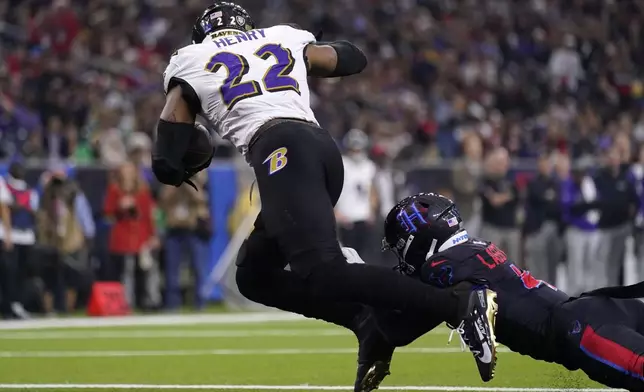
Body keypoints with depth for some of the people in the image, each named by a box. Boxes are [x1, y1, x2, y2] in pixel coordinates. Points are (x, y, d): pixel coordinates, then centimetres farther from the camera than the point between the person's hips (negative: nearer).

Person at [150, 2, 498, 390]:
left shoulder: (189, 63, 19)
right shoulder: (283, 38, 29)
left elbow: (168, 164, 17)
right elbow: (353, 59, 43)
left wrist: (188, 166, 40)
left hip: (282, 152, -7)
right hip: (324, 147, 7)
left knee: (323, 273, -19)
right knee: (254, 274, 15)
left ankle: (461, 304, -34)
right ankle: (367, 323, -6)